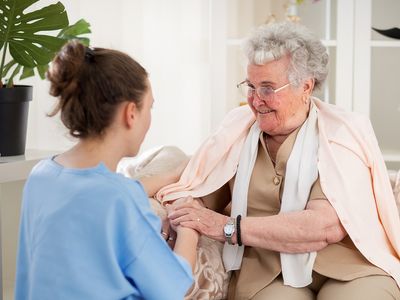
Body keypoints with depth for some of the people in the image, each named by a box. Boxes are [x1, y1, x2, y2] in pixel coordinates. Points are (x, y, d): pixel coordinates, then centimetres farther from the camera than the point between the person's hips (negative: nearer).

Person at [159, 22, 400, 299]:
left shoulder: (342, 134, -6)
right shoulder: (238, 128, 6)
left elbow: (327, 226, -19)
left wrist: (229, 227, -20)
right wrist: (185, 208, -17)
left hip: (349, 267, -1)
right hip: (268, 273, 2)